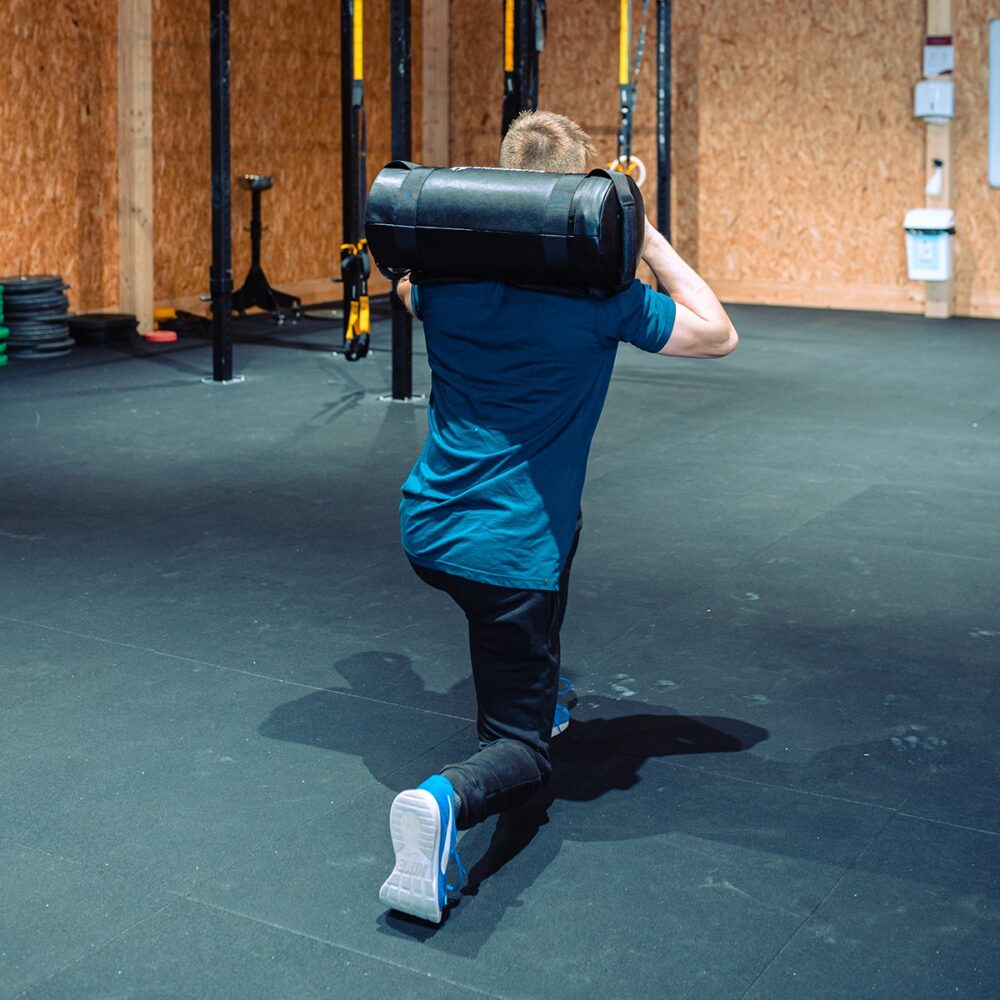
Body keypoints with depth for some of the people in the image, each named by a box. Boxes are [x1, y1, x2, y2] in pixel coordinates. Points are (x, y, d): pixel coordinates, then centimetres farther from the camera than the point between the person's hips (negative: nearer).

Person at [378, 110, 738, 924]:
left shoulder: (447, 273, 2)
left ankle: (535, 695, 45)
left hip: (428, 529, 6)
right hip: (509, 551, -6)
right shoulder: (601, 294, -11)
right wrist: (647, 235, 4)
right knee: (523, 749, 2)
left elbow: (409, 296, 29)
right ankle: (449, 797, -33)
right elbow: (717, 334, 4)